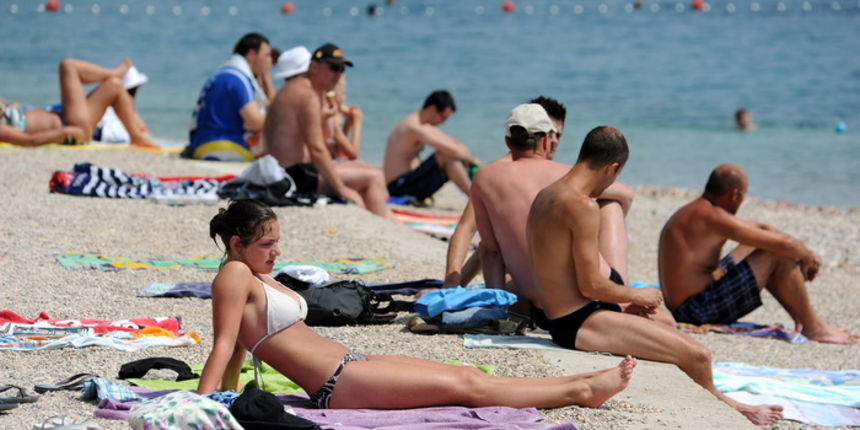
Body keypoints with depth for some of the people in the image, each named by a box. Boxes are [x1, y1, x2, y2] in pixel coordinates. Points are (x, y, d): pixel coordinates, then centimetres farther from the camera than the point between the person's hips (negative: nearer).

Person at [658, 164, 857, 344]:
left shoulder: (695, 212, 14)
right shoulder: (712, 217, -18)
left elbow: (762, 229, 22)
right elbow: (785, 244, -19)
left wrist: (807, 253, 14)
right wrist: (807, 257, 3)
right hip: (699, 312, -11)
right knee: (780, 255, -10)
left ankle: (801, 319, 21)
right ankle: (813, 327, 2)